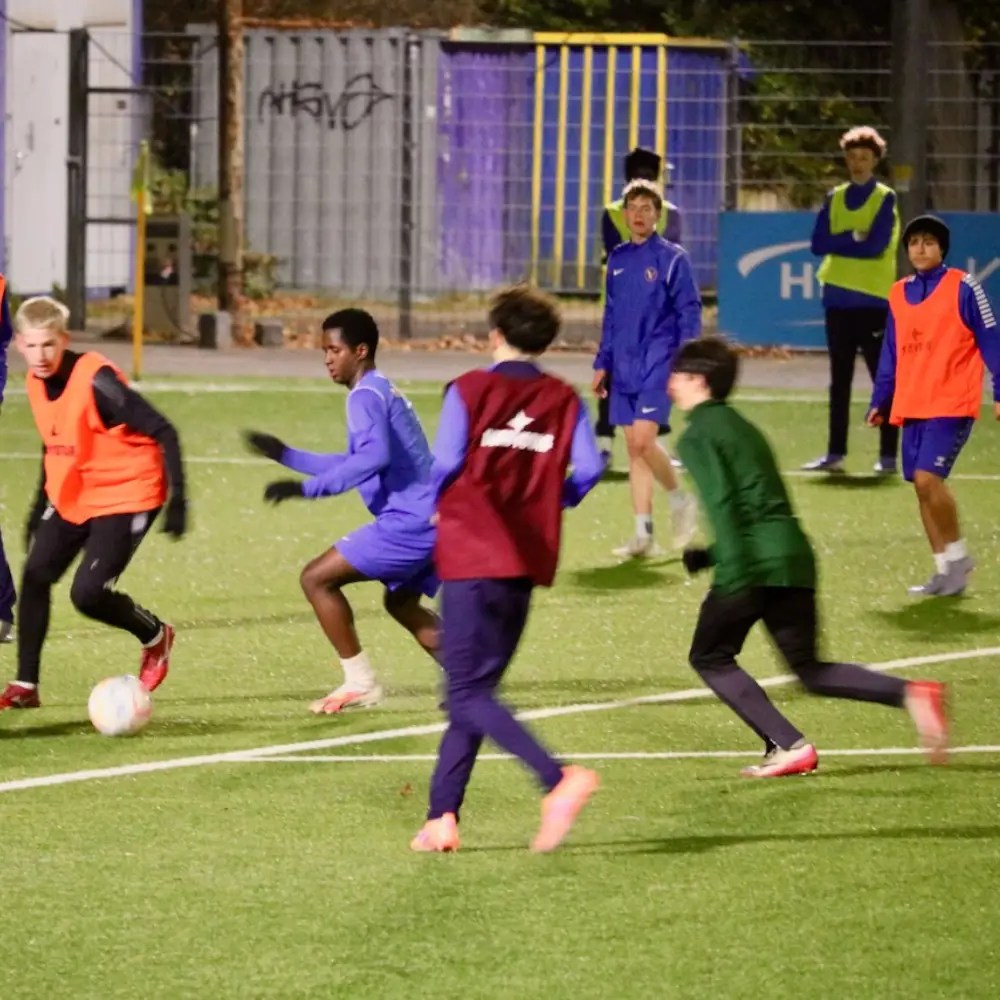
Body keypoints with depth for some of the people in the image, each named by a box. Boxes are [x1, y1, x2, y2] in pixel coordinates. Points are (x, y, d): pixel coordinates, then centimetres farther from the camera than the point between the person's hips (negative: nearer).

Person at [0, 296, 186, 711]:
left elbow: (162, 432, -23)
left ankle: (155, 636, 15)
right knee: (34, 576, -2)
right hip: (71, 499, 8)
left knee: (87, 592, -15)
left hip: (125, 496, -7)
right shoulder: (36, 382, 0)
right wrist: (40, 507, 20)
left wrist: (177, 497, -27)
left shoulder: (95, 381, -25)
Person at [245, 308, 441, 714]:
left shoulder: (366, 395, -10)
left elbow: (374, 456, -29)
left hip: (409, 521, -10)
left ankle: (360, 682, -3)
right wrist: (286, 455, 32)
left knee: (317, 578, -5)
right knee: (400, 601, 29)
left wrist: (306, 488, -28)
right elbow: (355, 463, 32)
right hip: (429, 519, 10)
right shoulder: (384, 391, 21)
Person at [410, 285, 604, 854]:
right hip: (528, 561, 5)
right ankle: (443, 816, 8)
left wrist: (442, 506, 11)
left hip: (471, 556, -5)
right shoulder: (564, 400, 6)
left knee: (469, 694, -7)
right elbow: (589, 469, -3)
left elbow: (445, 465, -10)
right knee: (474, 690, 13)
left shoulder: (469, 391, -4)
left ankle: (559, 779, -26)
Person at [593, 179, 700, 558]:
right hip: (625, 367, 5)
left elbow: (689, 312, -5)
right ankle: (643, 533, 6)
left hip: (658, 363, -5)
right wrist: (603, 364, 15)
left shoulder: (672, 258, -4)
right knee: (634, 447, 4)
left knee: (643, 440, -16)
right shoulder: (618, 259, 12)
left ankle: (680, 500, 7)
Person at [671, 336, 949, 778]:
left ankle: (788, 745, -5)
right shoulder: (741, 426, 25)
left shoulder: (698, 435, -2)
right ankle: (912, 694, -6)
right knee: (810, 670, 14)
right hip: (794, 555, 8)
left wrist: (734, 575, -23)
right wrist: (707, 556, 29)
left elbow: (722, 504, -16)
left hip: (753, 564, -8)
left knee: (711, 657, 9)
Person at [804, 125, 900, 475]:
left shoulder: (885, 198, -1)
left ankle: (888, 456, -1)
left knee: (884, 379, -2)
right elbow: (819, 244, 2)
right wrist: (854, 239, -9)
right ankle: (835, 453, 12)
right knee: (839, 380, 8)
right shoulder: (835, 198, 12)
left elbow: (876, 246, -13)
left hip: (873, 299, -5)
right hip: (838, 298, 5)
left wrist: (839, 242, -5)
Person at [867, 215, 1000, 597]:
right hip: (910, 407, 6)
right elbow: (892, 353, 18)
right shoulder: (899, 294, 12)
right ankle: (945, 569, 13)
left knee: (927, 478, -18)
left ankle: (957, 555, -2)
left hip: (951, 405, -6)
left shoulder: (963, 288, -5)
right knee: (923, 485, 5)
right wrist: (880, 402, 16)